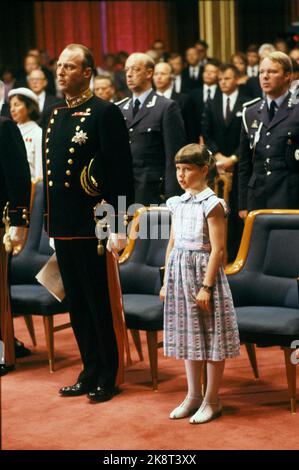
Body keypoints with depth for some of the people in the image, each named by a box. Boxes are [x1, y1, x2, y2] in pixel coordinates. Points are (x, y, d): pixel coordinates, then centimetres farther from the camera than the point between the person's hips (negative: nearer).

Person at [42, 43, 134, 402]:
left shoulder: (105, 113, -10)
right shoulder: (53, 116, 13)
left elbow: (121, 173, -13)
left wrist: (118, 226, -17)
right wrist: (49, 220, 15)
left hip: (92, 225, -7)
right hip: (62, 226, 7)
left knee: (99, 304, 3)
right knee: (76, 304, 14)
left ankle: (107, 378, 15)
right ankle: (90, 372, 26)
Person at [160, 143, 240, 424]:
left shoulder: (212, 205, -12)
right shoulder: (178, 203, 9)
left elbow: (217, 249, -14)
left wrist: (206, 287, -18)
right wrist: (166, 282, 12)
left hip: (203, 271, -7)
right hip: (179, 273, 7)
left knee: (211, 338, 2)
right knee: (188, 336, 14)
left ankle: (212, 401, 13)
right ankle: (193, 397, 26)